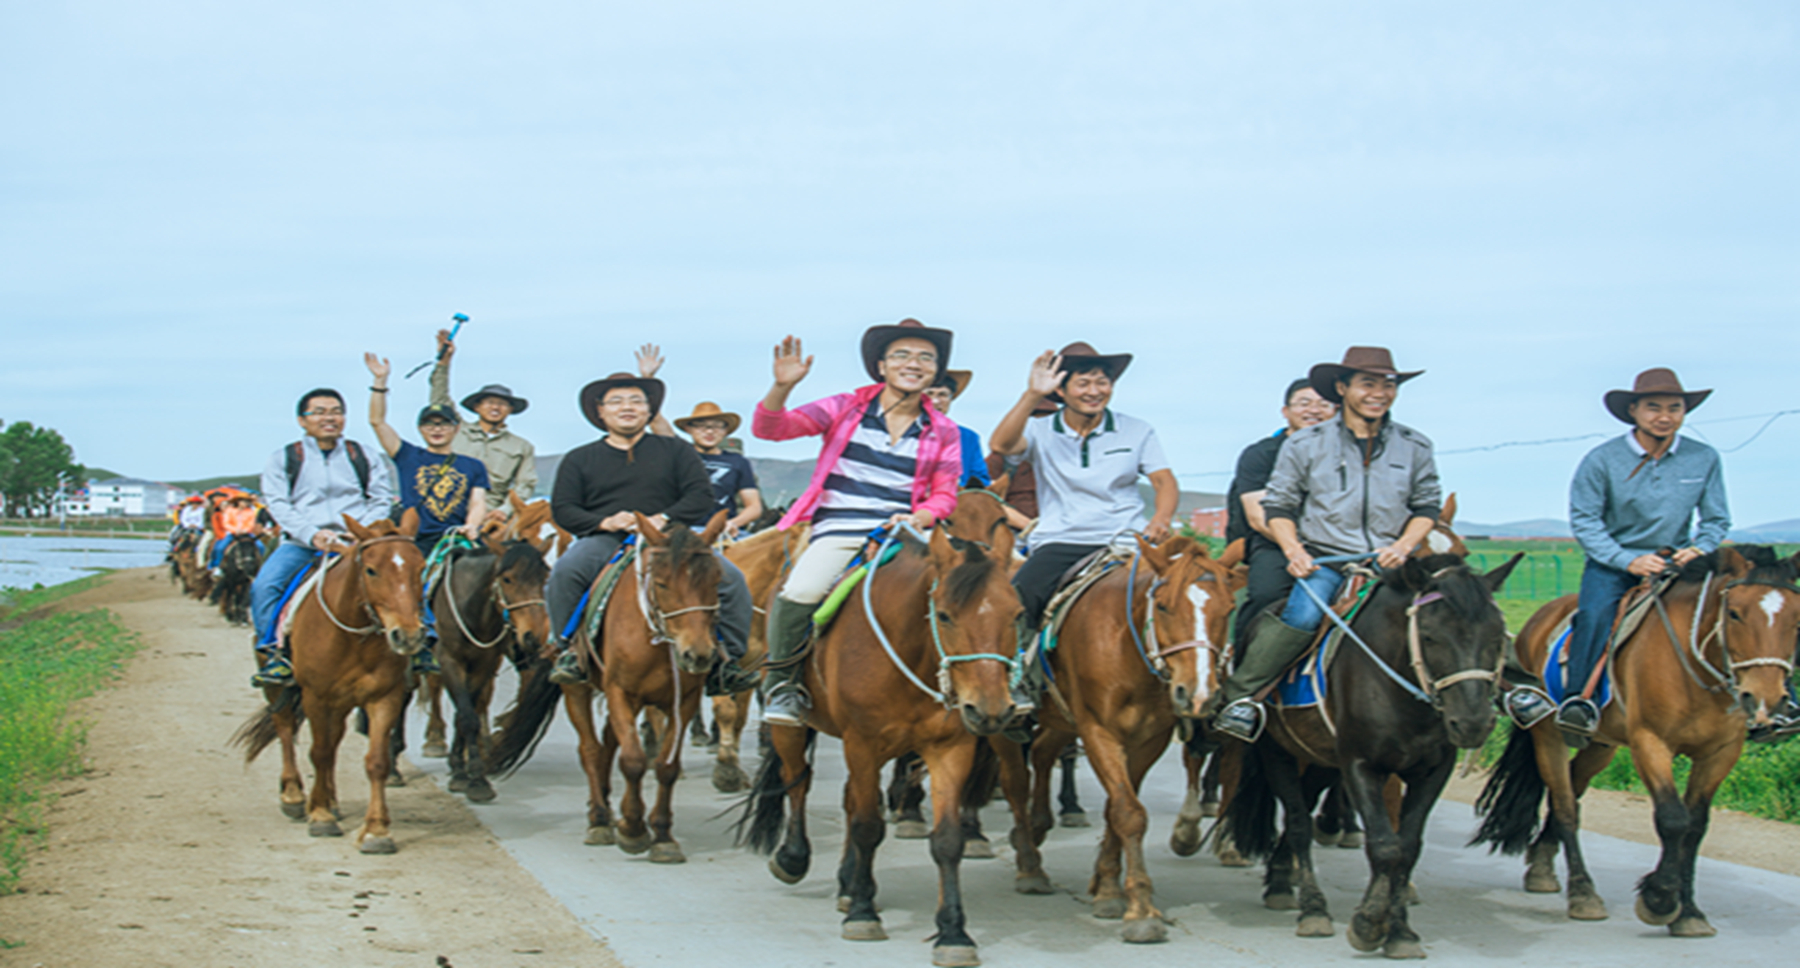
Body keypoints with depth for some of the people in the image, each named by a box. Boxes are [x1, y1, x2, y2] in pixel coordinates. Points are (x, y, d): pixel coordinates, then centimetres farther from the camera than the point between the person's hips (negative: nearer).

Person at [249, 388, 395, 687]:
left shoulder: (363, 457, 17)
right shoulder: (282, 460, 12)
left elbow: (382, 499, 11)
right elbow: (279, 506, 0)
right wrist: (312, 535, -18)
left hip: (356, 542, 0)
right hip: (300, 543, 0)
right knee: (263, 586, -26)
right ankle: (275, 656, -21)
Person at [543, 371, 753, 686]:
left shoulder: (675, 451, 17)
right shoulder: (579, 460, 17)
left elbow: (701, 495, 5)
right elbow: (562, 509, 7)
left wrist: (664, 519, -14)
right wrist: (604, 522, -13)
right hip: (604, 539, 0)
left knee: (730, 578, -22)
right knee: (564, 573, -33)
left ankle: (732, 656, -10)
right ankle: (567, 649, -20)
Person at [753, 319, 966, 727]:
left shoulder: (943, 432, 14)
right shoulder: (846, 409, 7)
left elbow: (945, 497, 13)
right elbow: (770, 428, 1)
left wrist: (918, 518, -10)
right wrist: (782, 386, -19)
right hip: (839, 533, -2)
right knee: (800, 592, -31)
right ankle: (780, 679, -4)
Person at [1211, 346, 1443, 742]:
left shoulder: (1415, 447, 13)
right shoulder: (1305, 445, 6)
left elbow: (1427, 506, 16)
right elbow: (1277, 505, 9)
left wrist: (1404, 545, -4)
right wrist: (1293, 550, -8)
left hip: (1389, 562, 3)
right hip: (1323, 560, -3)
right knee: (1303, 613, -31)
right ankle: (1239, 695, -27)